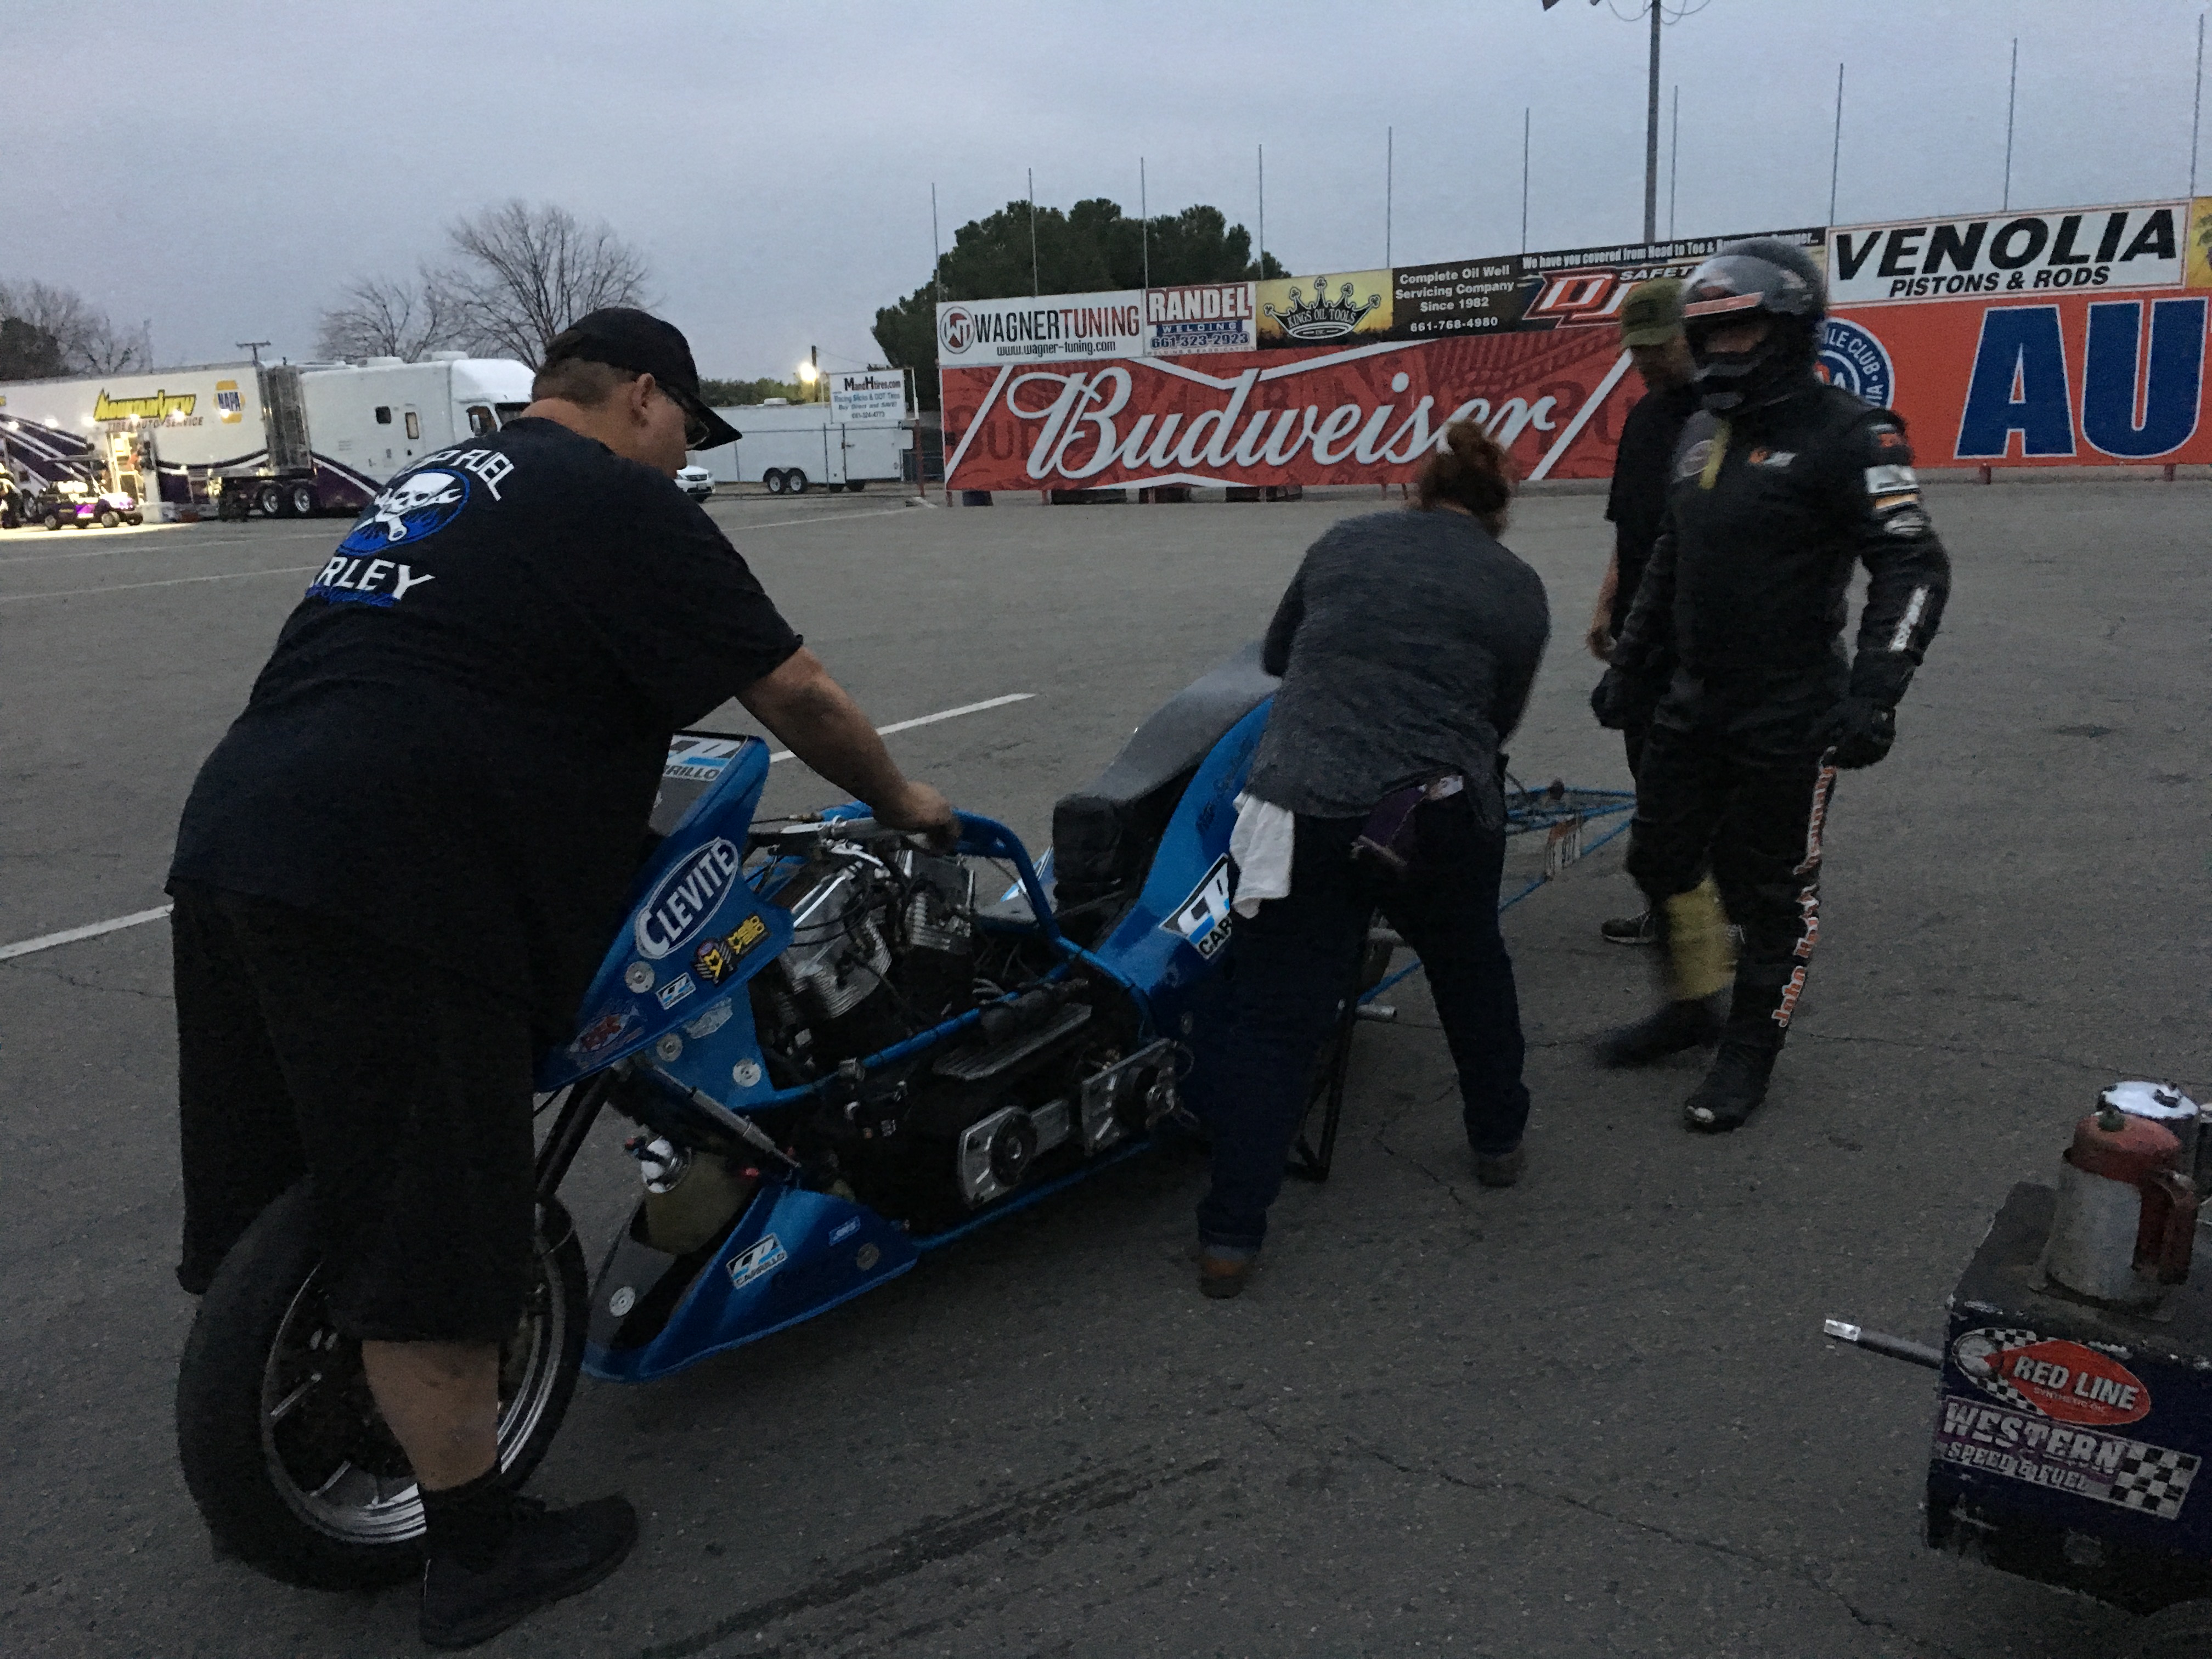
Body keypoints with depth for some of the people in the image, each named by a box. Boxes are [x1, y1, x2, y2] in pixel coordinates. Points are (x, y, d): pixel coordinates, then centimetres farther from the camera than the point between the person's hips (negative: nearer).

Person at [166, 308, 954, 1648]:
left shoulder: (437, 482, 26)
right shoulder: (619, 503, -1)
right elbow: (797, 694, -1)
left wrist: (626, 780, 42)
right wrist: (902, 801, 15)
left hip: (233, 845, 10)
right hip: (390, 897, -9)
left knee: (269, 1203, 21)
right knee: (432, 1238, 1)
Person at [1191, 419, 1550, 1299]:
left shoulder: (1343, 543, 14)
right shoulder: (1518, 590, 10)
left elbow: (1275, 654, 25)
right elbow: (1498, 719, 15)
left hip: (1302, 805, 1)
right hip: (1439, 819, 0)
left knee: (1272, 1017, 3)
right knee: (1471, 970, 27)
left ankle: (1231, 1234, 0)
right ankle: (1498, 1139, 42)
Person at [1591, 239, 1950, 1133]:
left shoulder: (1849, 435, -13)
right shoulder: (1701, 434, 11)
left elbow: (1913, 568, -17)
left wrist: (1872, 693, -27)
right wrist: (1630, 663, 20)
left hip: (1789, 717, -7)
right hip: (1692, 703, 8)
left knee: (1772, 890, 3)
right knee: (1661, 859, 14)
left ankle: (1751, 1049, 18)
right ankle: (1691, 1007, 33)